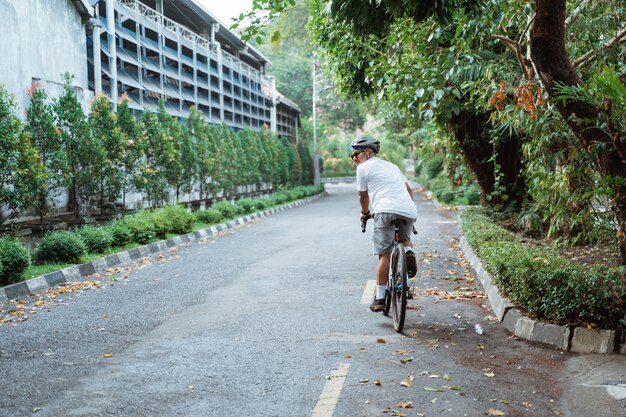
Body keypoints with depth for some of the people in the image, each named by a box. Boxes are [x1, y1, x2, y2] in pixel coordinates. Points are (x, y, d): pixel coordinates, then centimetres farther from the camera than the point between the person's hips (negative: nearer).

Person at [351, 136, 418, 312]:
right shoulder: (391, 165, 31)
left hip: (386, 210, -5)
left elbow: (363, 196, 18)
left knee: (384, 254, 0)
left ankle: (380, 298, -2)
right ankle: (408, 251, -1)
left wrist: (365, 213, 36)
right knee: (404, 238, 32)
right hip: (409, 211, 5)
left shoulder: (363, 168, 13)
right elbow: (408, 188, 29)